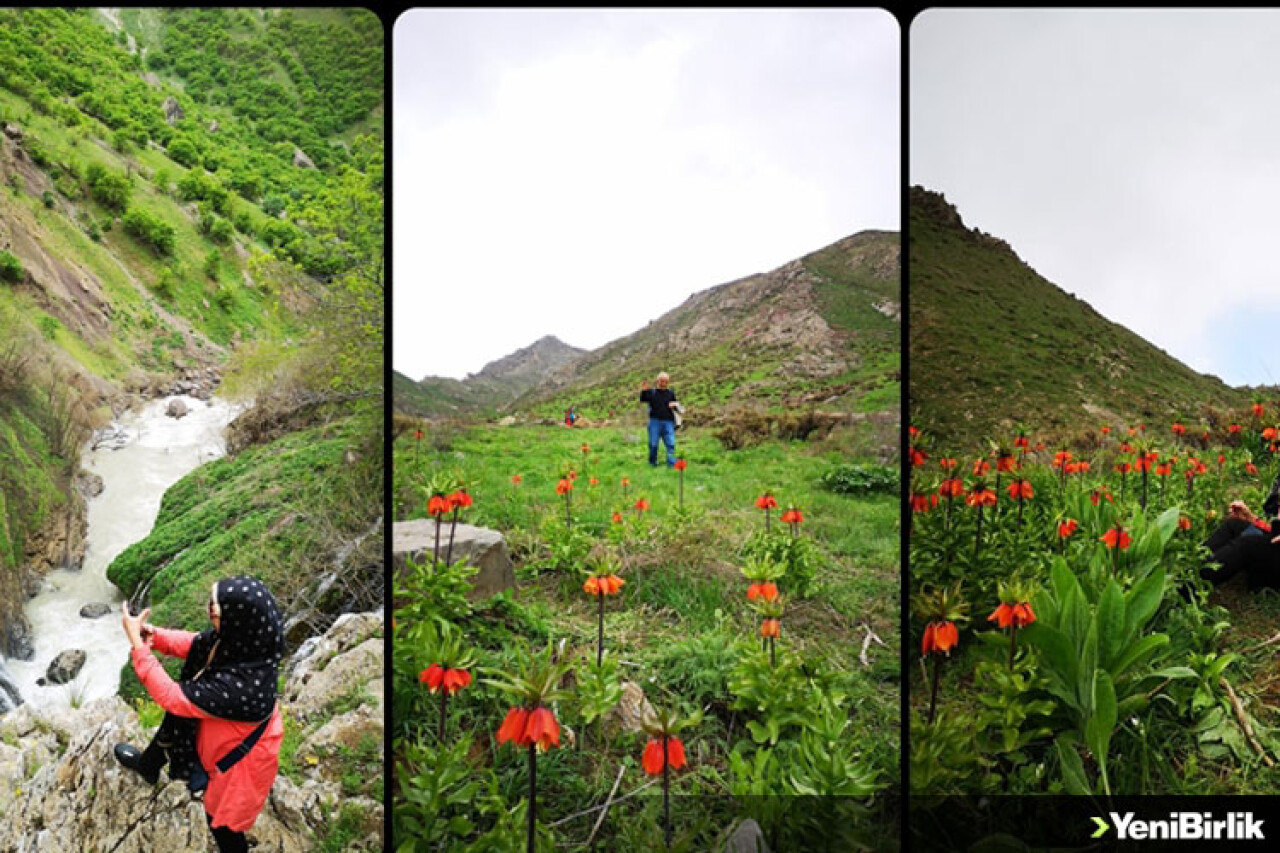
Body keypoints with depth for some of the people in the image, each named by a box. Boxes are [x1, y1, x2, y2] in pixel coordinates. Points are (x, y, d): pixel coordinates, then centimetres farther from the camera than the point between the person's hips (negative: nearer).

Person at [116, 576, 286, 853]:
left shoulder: (239, 686, -48)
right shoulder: (240, 640, -25)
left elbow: (173, 698, -35)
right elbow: (195, 644, -3)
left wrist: (138, 644, -30)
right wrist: (156, 636, -19)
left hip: (239, 756, -8)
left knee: (221, 820, 21)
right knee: (169, 728, 34)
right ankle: (147, 765, 69)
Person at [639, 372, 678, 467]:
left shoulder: (671, 393, 15)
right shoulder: (651, 392, 9)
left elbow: (676, 408, 18)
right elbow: (643, 400, -5)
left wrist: (674, 405, -6)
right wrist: (643, 391, -22)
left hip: (668, 421, 1)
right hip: (655, 421, -1)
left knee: (671, 444, -9)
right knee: (653, 444, 2)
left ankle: (671, 465, -8)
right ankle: (652, 463, 17)